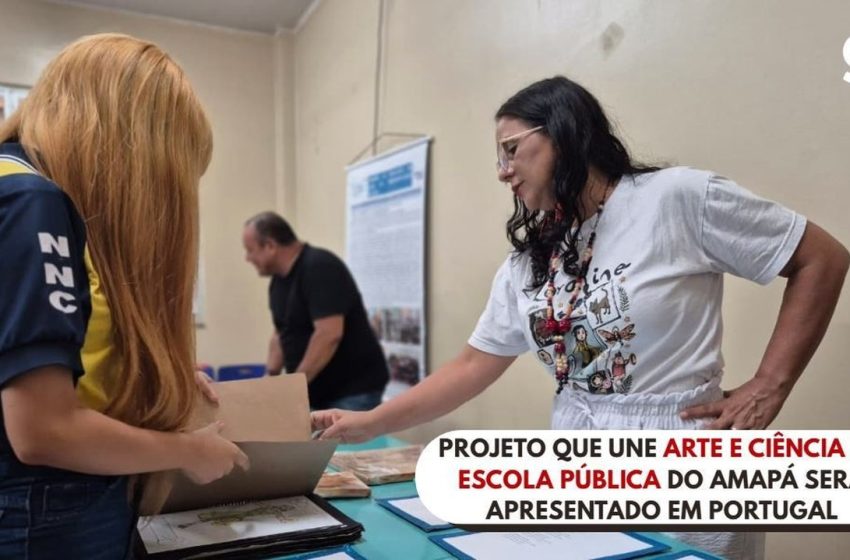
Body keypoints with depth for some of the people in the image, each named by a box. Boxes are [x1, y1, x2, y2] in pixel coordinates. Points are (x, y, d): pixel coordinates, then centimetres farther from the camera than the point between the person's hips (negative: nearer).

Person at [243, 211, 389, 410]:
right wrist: (270, 375, 5)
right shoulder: (278, 279, 9)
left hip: (352, 390, -8)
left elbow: (329, 334, -26)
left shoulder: (320, 268, -18)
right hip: (316, 390, 8)